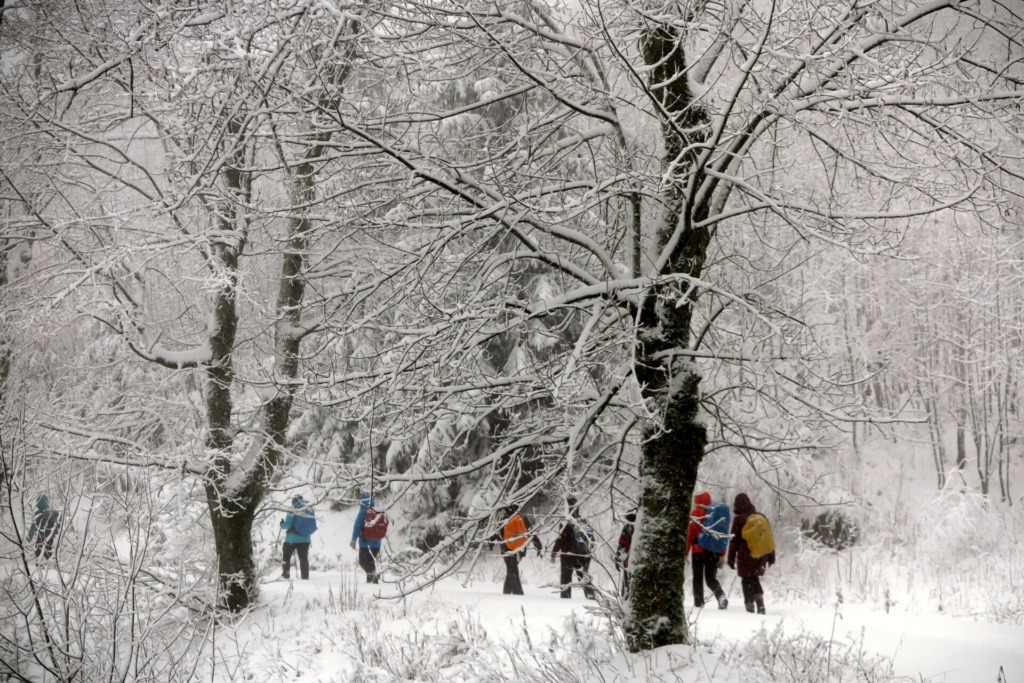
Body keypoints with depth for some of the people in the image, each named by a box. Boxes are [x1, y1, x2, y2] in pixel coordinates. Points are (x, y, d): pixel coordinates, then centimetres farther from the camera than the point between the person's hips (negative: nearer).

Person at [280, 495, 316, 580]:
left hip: (292, 539, -4)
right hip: (305, 540, 4)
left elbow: (287, 525, -13)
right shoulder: (310, 511, 2)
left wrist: (282, 524, 8)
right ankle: (305, 576, 7)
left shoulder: (293, 513, -13)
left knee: (286, 557, 13)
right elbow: (314, 527, 7)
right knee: (304, 558, 10)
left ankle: (285, 575, 15)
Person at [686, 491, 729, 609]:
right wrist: (722, 554, 15)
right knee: (711, 578, 9)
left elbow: (690, 533, -8)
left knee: (698, 578, 8)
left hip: (699, 550, -4)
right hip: (715, 551, 4)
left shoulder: (695, 513, -5)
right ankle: (721, 596, -16)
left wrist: (686, 550, -2)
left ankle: (698, 603, 4)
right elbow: (723, 534, 9)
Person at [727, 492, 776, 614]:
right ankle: (760, 606, 4)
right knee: (754, 579, 18)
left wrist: (731, 558, 0)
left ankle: (750, 608, -3)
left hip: (745, 555, -5)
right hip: (760, 555, 5)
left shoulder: (739, 519, -5)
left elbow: (734, 540, -5)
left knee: (747, 582, 3)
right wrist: (771, 556, 17)